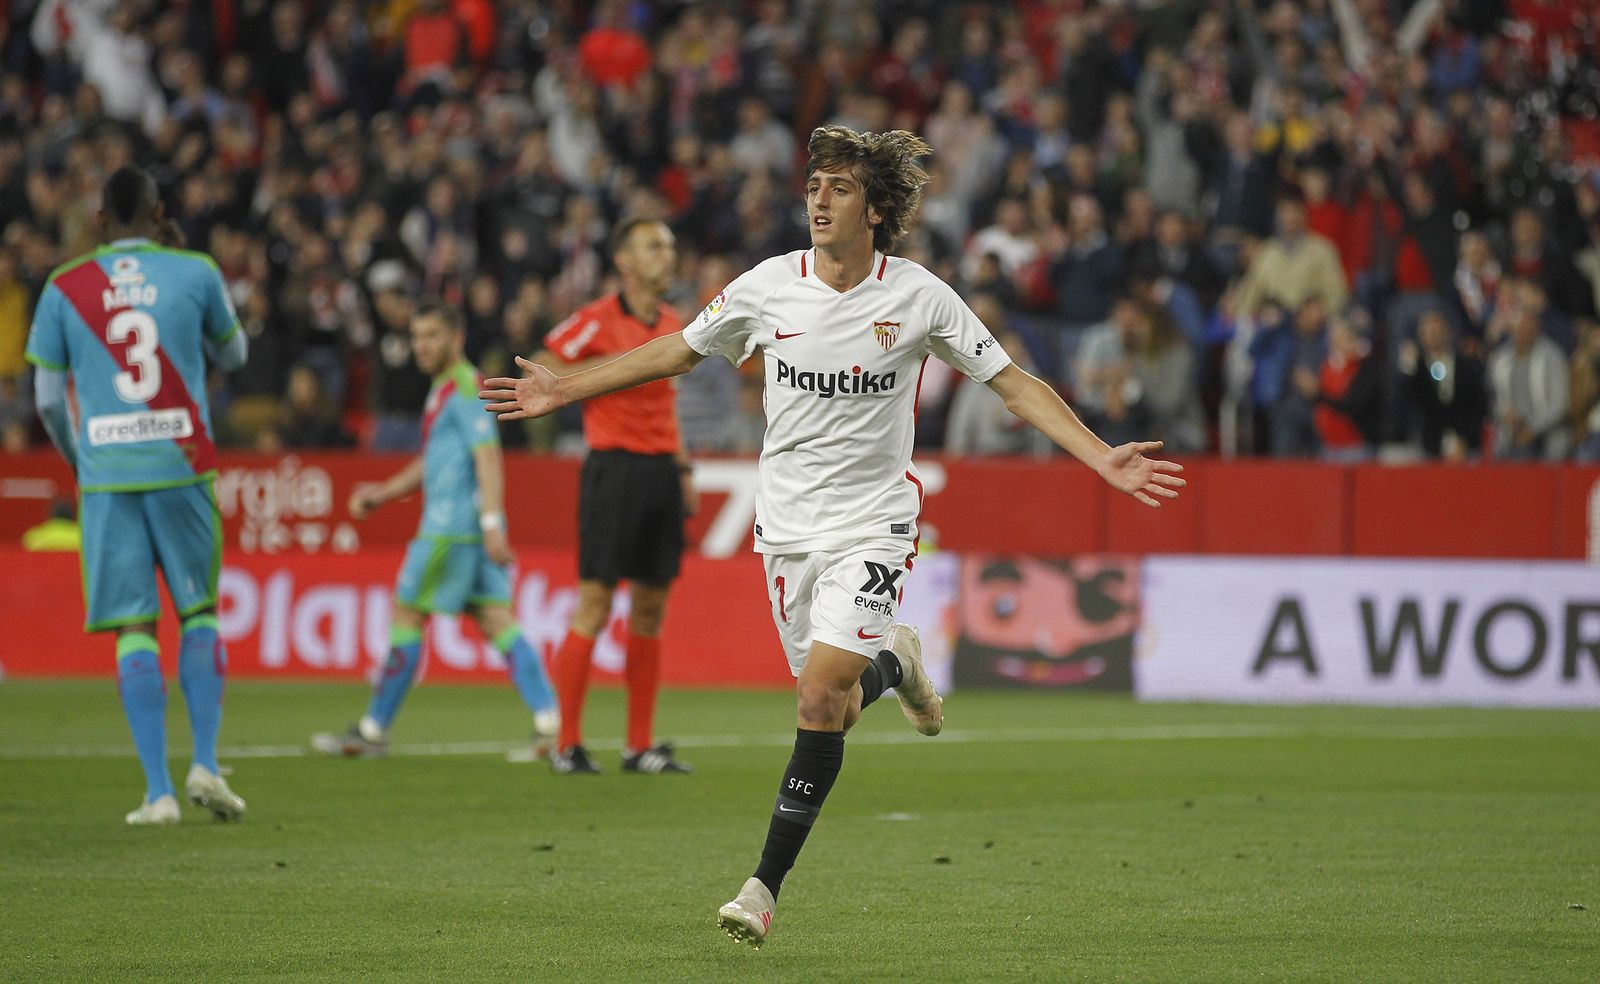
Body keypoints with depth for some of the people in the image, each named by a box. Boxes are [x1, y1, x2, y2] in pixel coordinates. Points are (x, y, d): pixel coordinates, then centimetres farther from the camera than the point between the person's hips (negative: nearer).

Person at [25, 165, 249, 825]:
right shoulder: (195, 273, 2)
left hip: (107, 477, 0)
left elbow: (48, 400, 6)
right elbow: (231, 355, 18)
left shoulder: (64, 289, 3)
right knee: (198, 613, 14)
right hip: (182, 468, 0)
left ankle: (158, 789, -4)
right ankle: (205, 764, 0)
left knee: (133, 630, 2)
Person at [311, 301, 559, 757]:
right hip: (459, 527, 10)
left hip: (452, 527, -10)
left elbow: (487, 456, -19)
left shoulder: (464, 387, -11)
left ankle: (373, 730, 5)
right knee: (495, 620, 2)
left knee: (406, 614, -2)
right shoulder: (444, 390, 20)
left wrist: (491, 523, -26)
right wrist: (382, 492, 22)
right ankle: (548, 717, -7)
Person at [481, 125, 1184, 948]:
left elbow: (1013, 384, -2)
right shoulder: (768, 287, -4)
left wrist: (1103, 458, -11)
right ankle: (893, 664, 41)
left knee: (821, 699, -16)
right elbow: (676, 352, 11)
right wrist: (563, 391, 9)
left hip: (870, 525, -3)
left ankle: (766, 886, -9)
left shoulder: (920, 298, -9)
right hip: (787, 524, 3)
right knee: (829, 706, 5)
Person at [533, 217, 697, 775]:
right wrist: (609, 366, -13)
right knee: (593, 605, -7)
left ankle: (640, 746, 12)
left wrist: (682, 468, 17)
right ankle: (567, 745, -1)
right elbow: (541, 373, -5)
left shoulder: (673, 326, 14)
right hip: (615, 467, -7)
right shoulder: (598, 321, -7)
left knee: (650, 611, 7)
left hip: (661, 471, 7)